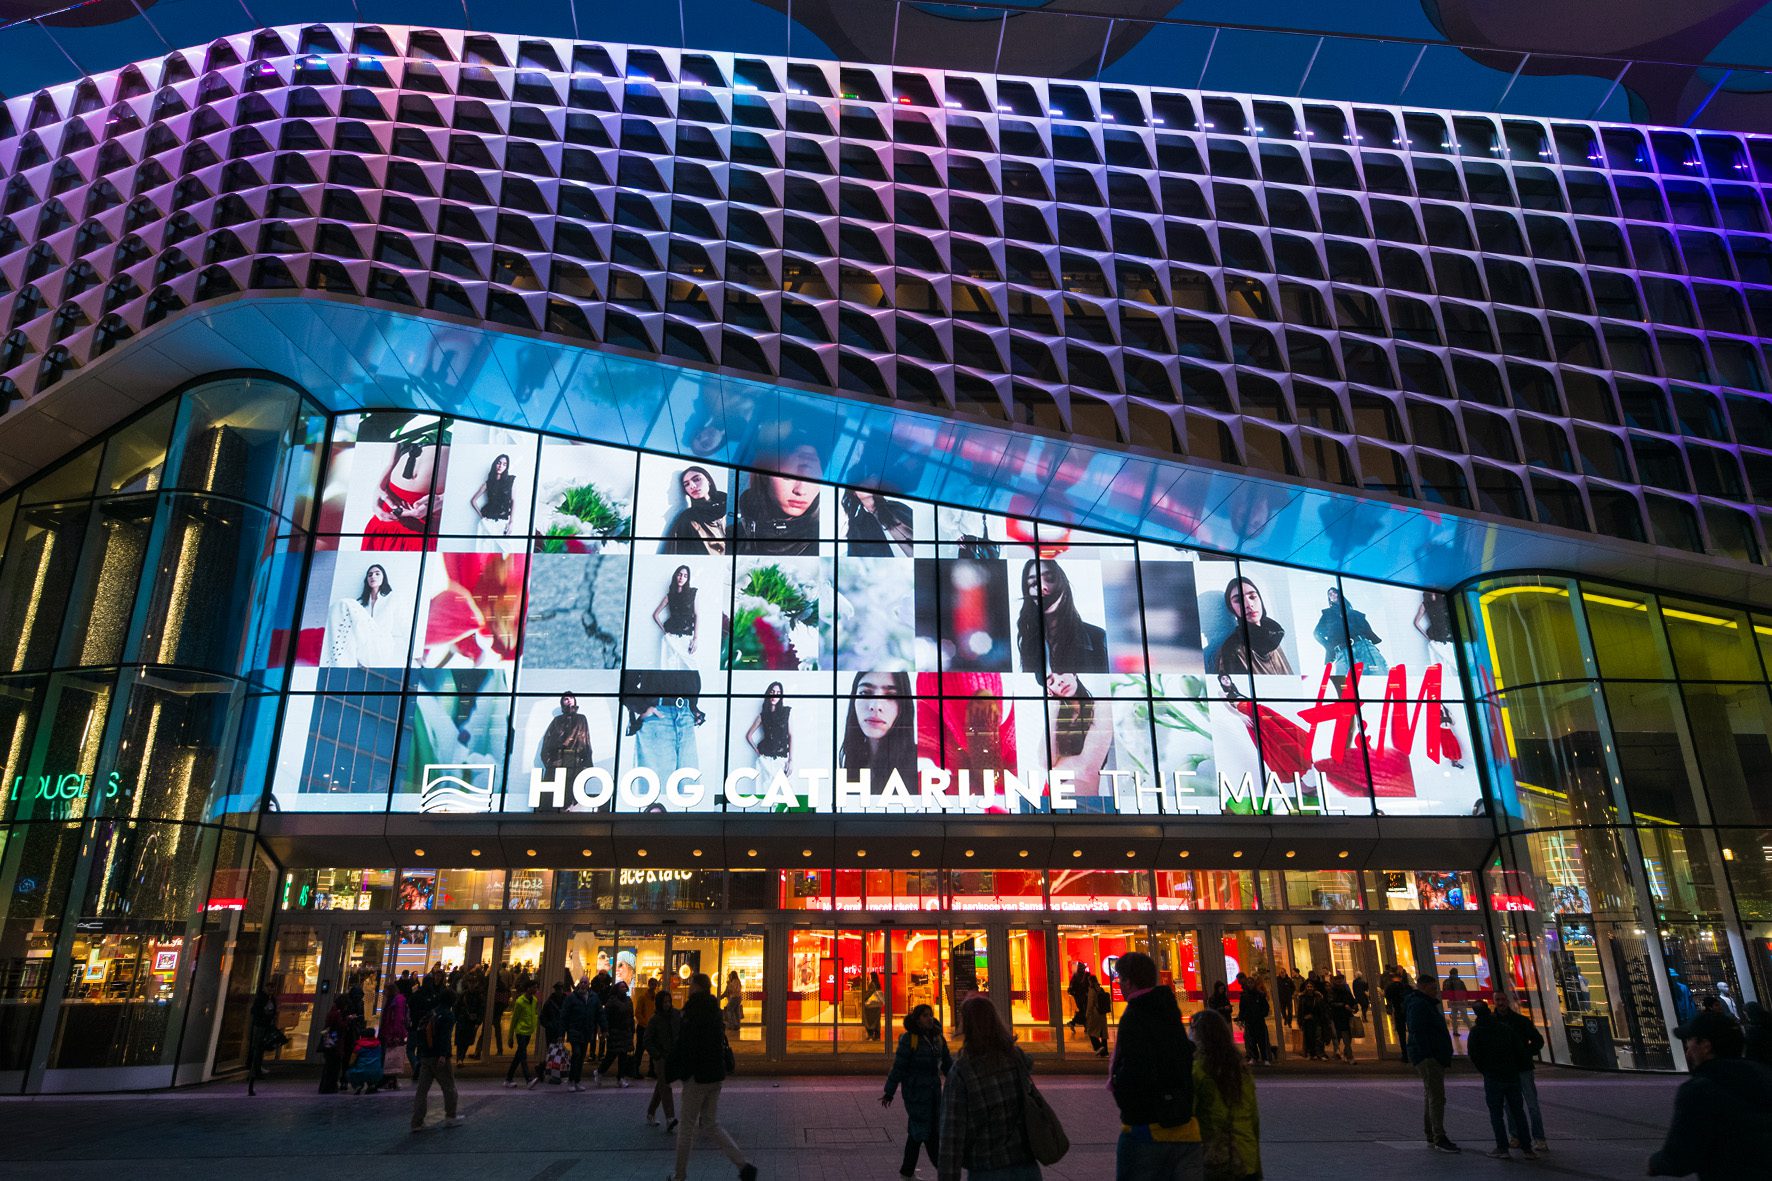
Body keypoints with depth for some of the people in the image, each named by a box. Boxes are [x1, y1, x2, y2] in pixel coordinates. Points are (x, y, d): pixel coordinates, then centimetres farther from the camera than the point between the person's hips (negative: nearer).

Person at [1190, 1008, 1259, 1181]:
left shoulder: (1196, 1070, -12)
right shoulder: (1242, 1070, 8)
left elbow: (1185, 1116, -13)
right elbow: (1254, 1119, 13)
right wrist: (1257, 1167, 22)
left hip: (1211, 1162, -6)